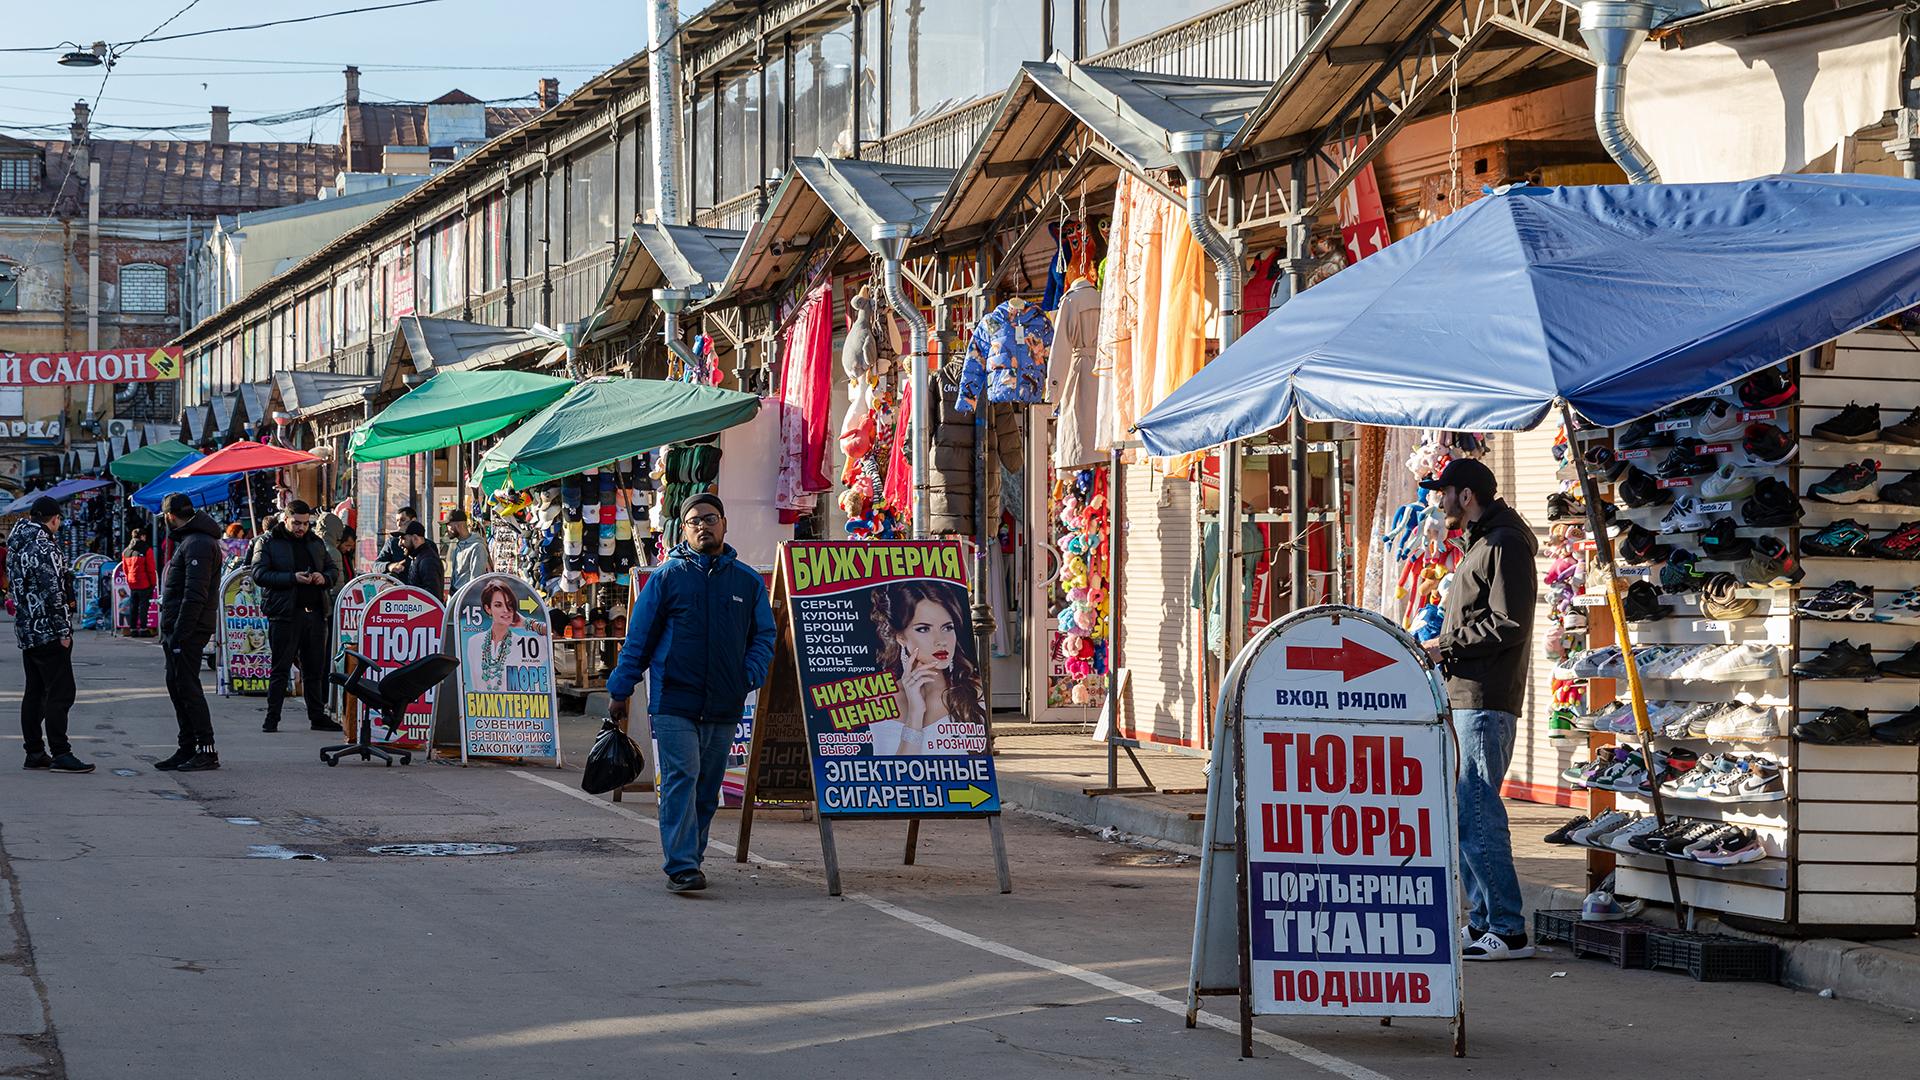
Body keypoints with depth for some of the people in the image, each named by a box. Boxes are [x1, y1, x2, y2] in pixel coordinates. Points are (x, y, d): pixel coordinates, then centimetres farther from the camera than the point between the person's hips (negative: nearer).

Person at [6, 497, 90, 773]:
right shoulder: (44, 548, -16)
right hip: (48, 632, -9)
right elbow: (53, 592, -19)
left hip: (26, 631, 9)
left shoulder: (16, 545, 13)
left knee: (34, 693, 13)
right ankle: (60, 754, -9)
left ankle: (34, 752, 15)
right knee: (60, 693, -7)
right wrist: (63, 630, -16)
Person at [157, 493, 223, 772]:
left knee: (187, 686, -9)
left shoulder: (197, 544, -15)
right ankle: (188, 749, 17)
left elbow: (195, 594, -22)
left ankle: (207, 751, -7)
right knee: (176, 685, 13)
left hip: (188, 630, -10)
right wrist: (169, 632, 17)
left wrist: (179, 633, -23)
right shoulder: (189, 541, 19)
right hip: (177, 628, 10)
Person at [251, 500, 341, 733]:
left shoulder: (316, 542, 15)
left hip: (315, 613, 5)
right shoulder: (269, 542, 0)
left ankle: (317, 716, 16)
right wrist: (292, 578, -19)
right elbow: (259, 574, -10)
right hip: (284, 614, -5)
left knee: (315, 669, 10)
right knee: (280, 668, -2)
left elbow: (332, 569, 22)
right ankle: (272, 717, 3)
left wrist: (324, 578, -3)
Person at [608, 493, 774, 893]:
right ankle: (681, 866, -19)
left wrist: (750, 676, -2)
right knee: (681, 778, -14)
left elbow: (763, 636, 16)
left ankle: (688, 858, 20)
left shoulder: (748, 582, 11)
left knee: (707, 788, 9)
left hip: (724, 709, 4)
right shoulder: (666, 578, 3)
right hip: (674, 701, -4)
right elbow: (638, 638, 5)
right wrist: (620, 691, 3)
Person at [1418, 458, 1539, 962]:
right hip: (1466, 695, 11)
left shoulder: (1504, 546, -11)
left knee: (1477, 812, -12)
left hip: (1485, 702, -11)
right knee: (1467, 810, 12)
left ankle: (1508, 931, -10)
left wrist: (1445, 647, -12)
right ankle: (1483, 922, 17)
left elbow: (1508, 626, -19)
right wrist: (1444, 649, 11)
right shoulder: (1480, 545, 22)